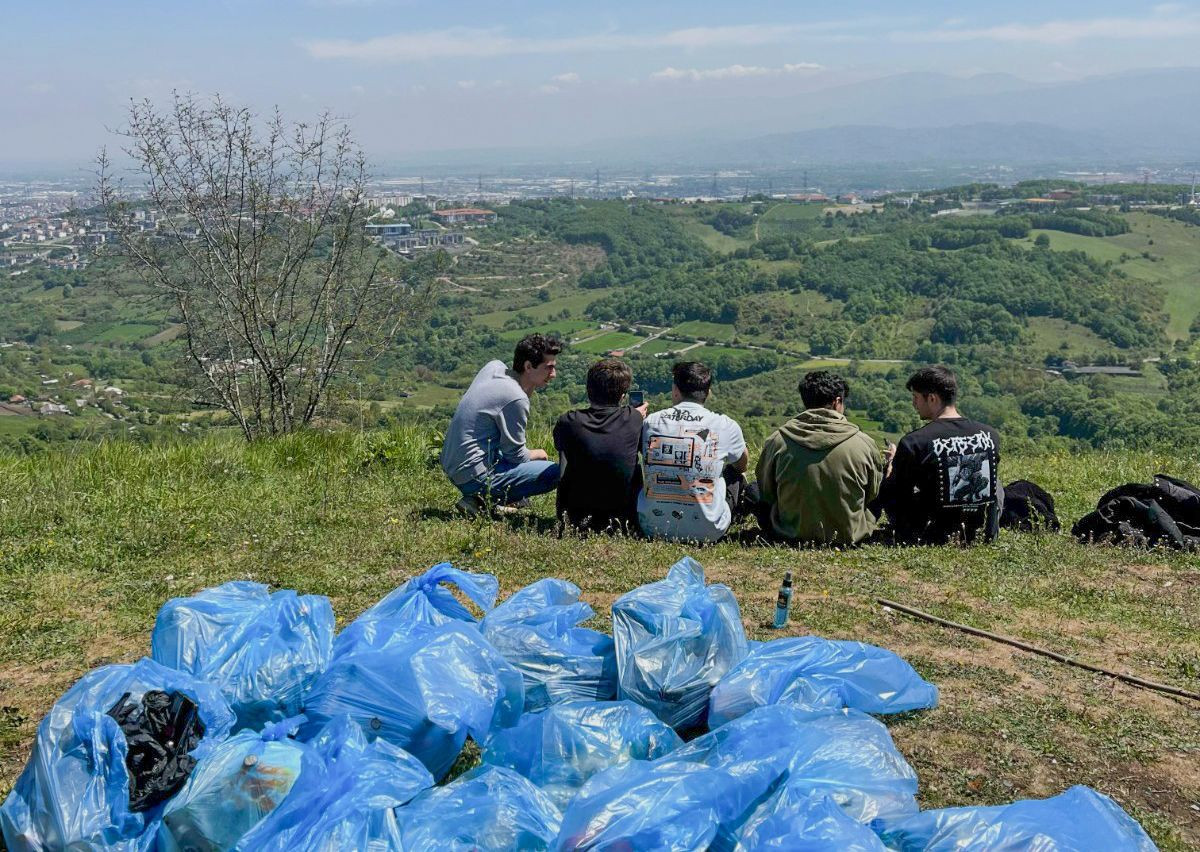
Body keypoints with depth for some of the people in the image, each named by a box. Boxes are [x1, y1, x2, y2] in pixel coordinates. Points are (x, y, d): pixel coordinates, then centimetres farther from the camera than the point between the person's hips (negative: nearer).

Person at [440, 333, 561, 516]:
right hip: (474, 478, -10)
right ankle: (483, 500, -7)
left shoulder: (493, 366, 2)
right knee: (555, 473, -13)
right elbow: (516, 455, -12)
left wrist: (531, 385, 9)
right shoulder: (516, 399, -21)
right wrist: (538, 454, 9)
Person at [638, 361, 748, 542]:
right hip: (706, 532, -2)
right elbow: (743, 465, 16)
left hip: (652, 527, 2)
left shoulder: (651, 421, -2)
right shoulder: (725, 426, -7)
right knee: (734, 474, 25)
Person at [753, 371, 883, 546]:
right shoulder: (864, 443, -13)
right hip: (850, 536, 0)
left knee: (754, 488, 26)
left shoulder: (777, 440, -11)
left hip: (792, 536, 0)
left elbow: (766, 494, 3)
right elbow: (873, 493, 5)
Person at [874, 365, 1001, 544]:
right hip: (985, 536, 3)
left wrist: (892, 462, 11)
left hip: (930, 539, -3)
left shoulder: (913, 443, -18)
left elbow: (886, 499, -10)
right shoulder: (990, 435, -5)